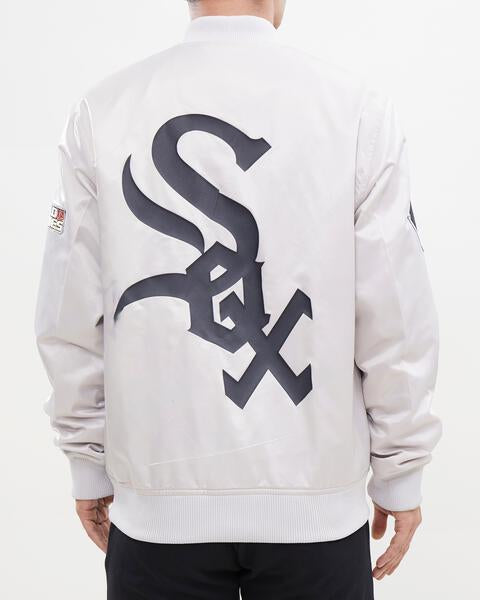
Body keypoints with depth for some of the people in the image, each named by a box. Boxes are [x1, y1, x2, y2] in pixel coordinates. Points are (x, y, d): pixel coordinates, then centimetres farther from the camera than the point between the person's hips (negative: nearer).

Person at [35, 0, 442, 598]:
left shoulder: (101, 109, -5)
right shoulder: (358, 107, -9)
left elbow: (72, 317, -1)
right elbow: (394, 314, -6)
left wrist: (88, 461, 12)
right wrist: (400, 471, 6)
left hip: (159, 501, 1)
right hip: (314, 502, 0)